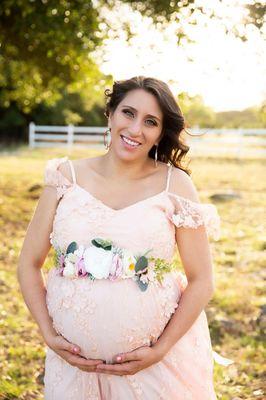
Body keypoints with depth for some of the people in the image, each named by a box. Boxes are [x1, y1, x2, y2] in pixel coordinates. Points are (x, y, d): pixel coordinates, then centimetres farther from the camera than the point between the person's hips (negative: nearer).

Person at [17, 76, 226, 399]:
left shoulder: (175, 184, -8)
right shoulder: (67, 178, -4)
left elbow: (202, 281, -6)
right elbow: (29, 264, 2)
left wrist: (160, 350, -11)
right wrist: (49, 336, -7)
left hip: (159, 359, -1)